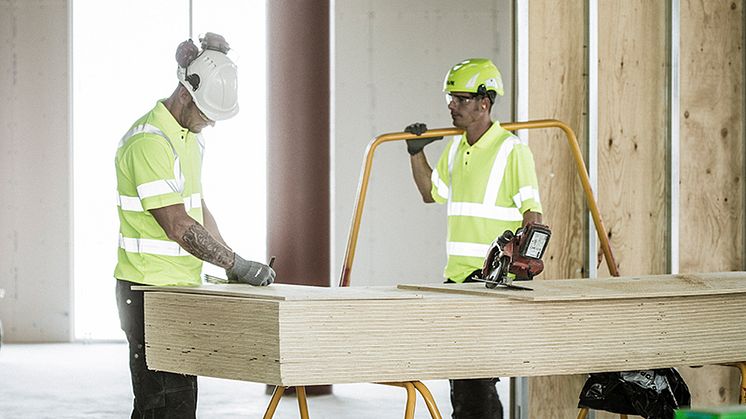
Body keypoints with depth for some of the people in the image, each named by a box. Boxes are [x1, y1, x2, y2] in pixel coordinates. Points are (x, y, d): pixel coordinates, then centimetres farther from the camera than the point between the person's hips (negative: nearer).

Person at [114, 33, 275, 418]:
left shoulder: (190, 137, 14)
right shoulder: (149, 142, -18)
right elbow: (177, 225, -22)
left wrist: (232, 265, 11)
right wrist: (237, 264, -18)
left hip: (180, 286, 10)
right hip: (151, 291, -10)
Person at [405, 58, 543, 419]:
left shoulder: (512, 150, -8)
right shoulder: (455, 149, 15)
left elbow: (532, 212, -11)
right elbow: (431, 192, 31)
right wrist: (416, 154, 19)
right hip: (457, 276, 8)